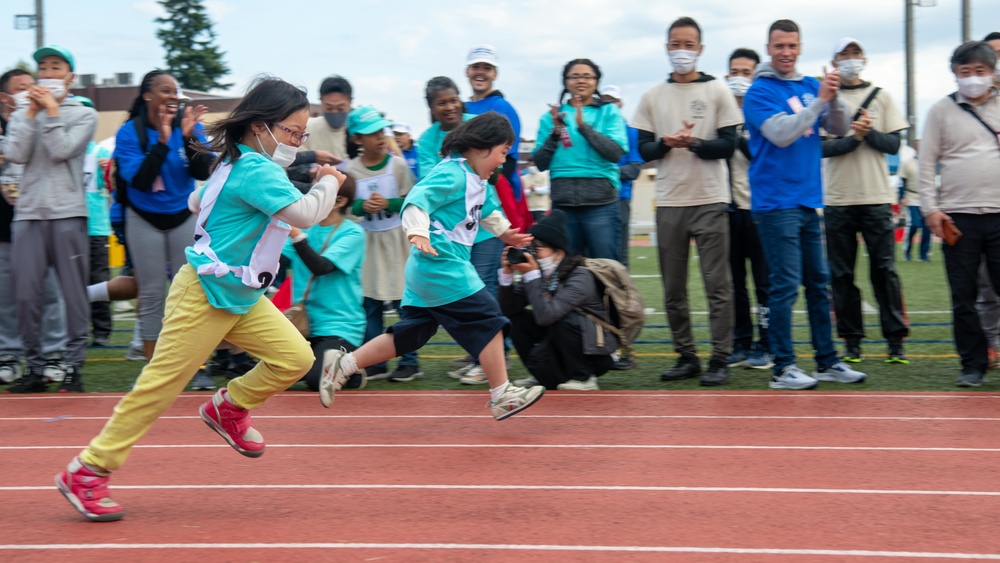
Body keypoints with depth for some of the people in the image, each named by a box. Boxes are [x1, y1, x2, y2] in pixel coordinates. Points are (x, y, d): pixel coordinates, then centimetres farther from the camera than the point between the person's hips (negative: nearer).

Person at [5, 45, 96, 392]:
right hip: (28, 213, 2)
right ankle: (34, 367, 7)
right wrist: (32, 113, -2)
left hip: (68, 214, -2)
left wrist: (52, 110, -3)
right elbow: (17, 155, -2)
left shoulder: (84, 115, 8)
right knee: (26, 295, -1)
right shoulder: (22, 115, 15)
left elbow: (61, 151, -7)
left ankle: (73, 367, 3)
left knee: (73, 293, -3)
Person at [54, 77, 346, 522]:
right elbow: (306, 213, -30)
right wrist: (329, 182, -13)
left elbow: (198, 201, 24)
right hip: (204, 296, -10)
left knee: (295, 356, -4)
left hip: (241, 297, 10)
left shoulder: (238, 162, 11)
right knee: (161, 385, -4)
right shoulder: (255, 169, -21)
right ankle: (86, 472, 6)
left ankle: (229, 406, 20)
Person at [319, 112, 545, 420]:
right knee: (488, 322, -4)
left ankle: (342, 364, 12)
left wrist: (504, 231, 50)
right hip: (442, 265, -11)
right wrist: (418, 232, -44)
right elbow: (416, 200, -28)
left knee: (409, 334, 11)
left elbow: (487, 209, 37)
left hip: (426, 270, 11)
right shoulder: (452, 174, -15)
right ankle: (501, 396, 3)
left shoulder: (476, 180, 17)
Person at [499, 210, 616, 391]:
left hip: (595, 351, -6)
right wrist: (507, 273, -17)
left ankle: (584, 378, -13)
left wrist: (532, 275, -30)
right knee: (516, 319, -8)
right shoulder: (541, 274, -3)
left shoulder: (579, 277, -23)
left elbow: (545, 315, -36)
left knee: (562, 319, -31)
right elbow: (508, 309, -5)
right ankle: (544, 376, 8)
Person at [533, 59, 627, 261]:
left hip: (600, 200, -2)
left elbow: (616, 152, -7)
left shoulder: (609, 112, 7)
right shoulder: (551, 117, 13)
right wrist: (555, 133, -7)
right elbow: (540, 163, 7)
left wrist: (584, 126, -14)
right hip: (562, 201, 3)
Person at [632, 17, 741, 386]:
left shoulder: (717, 92, 5)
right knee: (673, 287, 5)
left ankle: (720, 359, -1)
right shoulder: (653, 97, 12)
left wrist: (694, 142, -19)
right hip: (669, 201, 3)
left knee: (717, 284, -5)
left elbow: (728, 145, -2)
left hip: (710, 200, -3)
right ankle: (686, 356, 14)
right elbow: (644, 149, 7)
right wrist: (666, 143, -14)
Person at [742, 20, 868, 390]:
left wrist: (833, 98, -12)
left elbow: (840, 129, 6)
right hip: (776, 202, -7)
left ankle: (827, 361, 20)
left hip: (808, 201, 7)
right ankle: (783, 368, -1)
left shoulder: (810, 86, 10)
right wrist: (820, 100, -21)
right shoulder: (759, 92, -7)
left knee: (818, 283, 11)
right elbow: (782, 134, -20)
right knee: (786, 285, -7)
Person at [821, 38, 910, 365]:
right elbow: (821, 147, -4)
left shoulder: (880, 97, 11)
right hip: (838, 199, 0)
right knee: (841, 273, 1)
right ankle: (851, 342, 8)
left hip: (876, 198, 0)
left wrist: (869, 132, -13)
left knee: (885, 269, -3)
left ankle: (896, 341, 1)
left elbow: (894, 144, 4)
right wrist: (854, 138, -17)